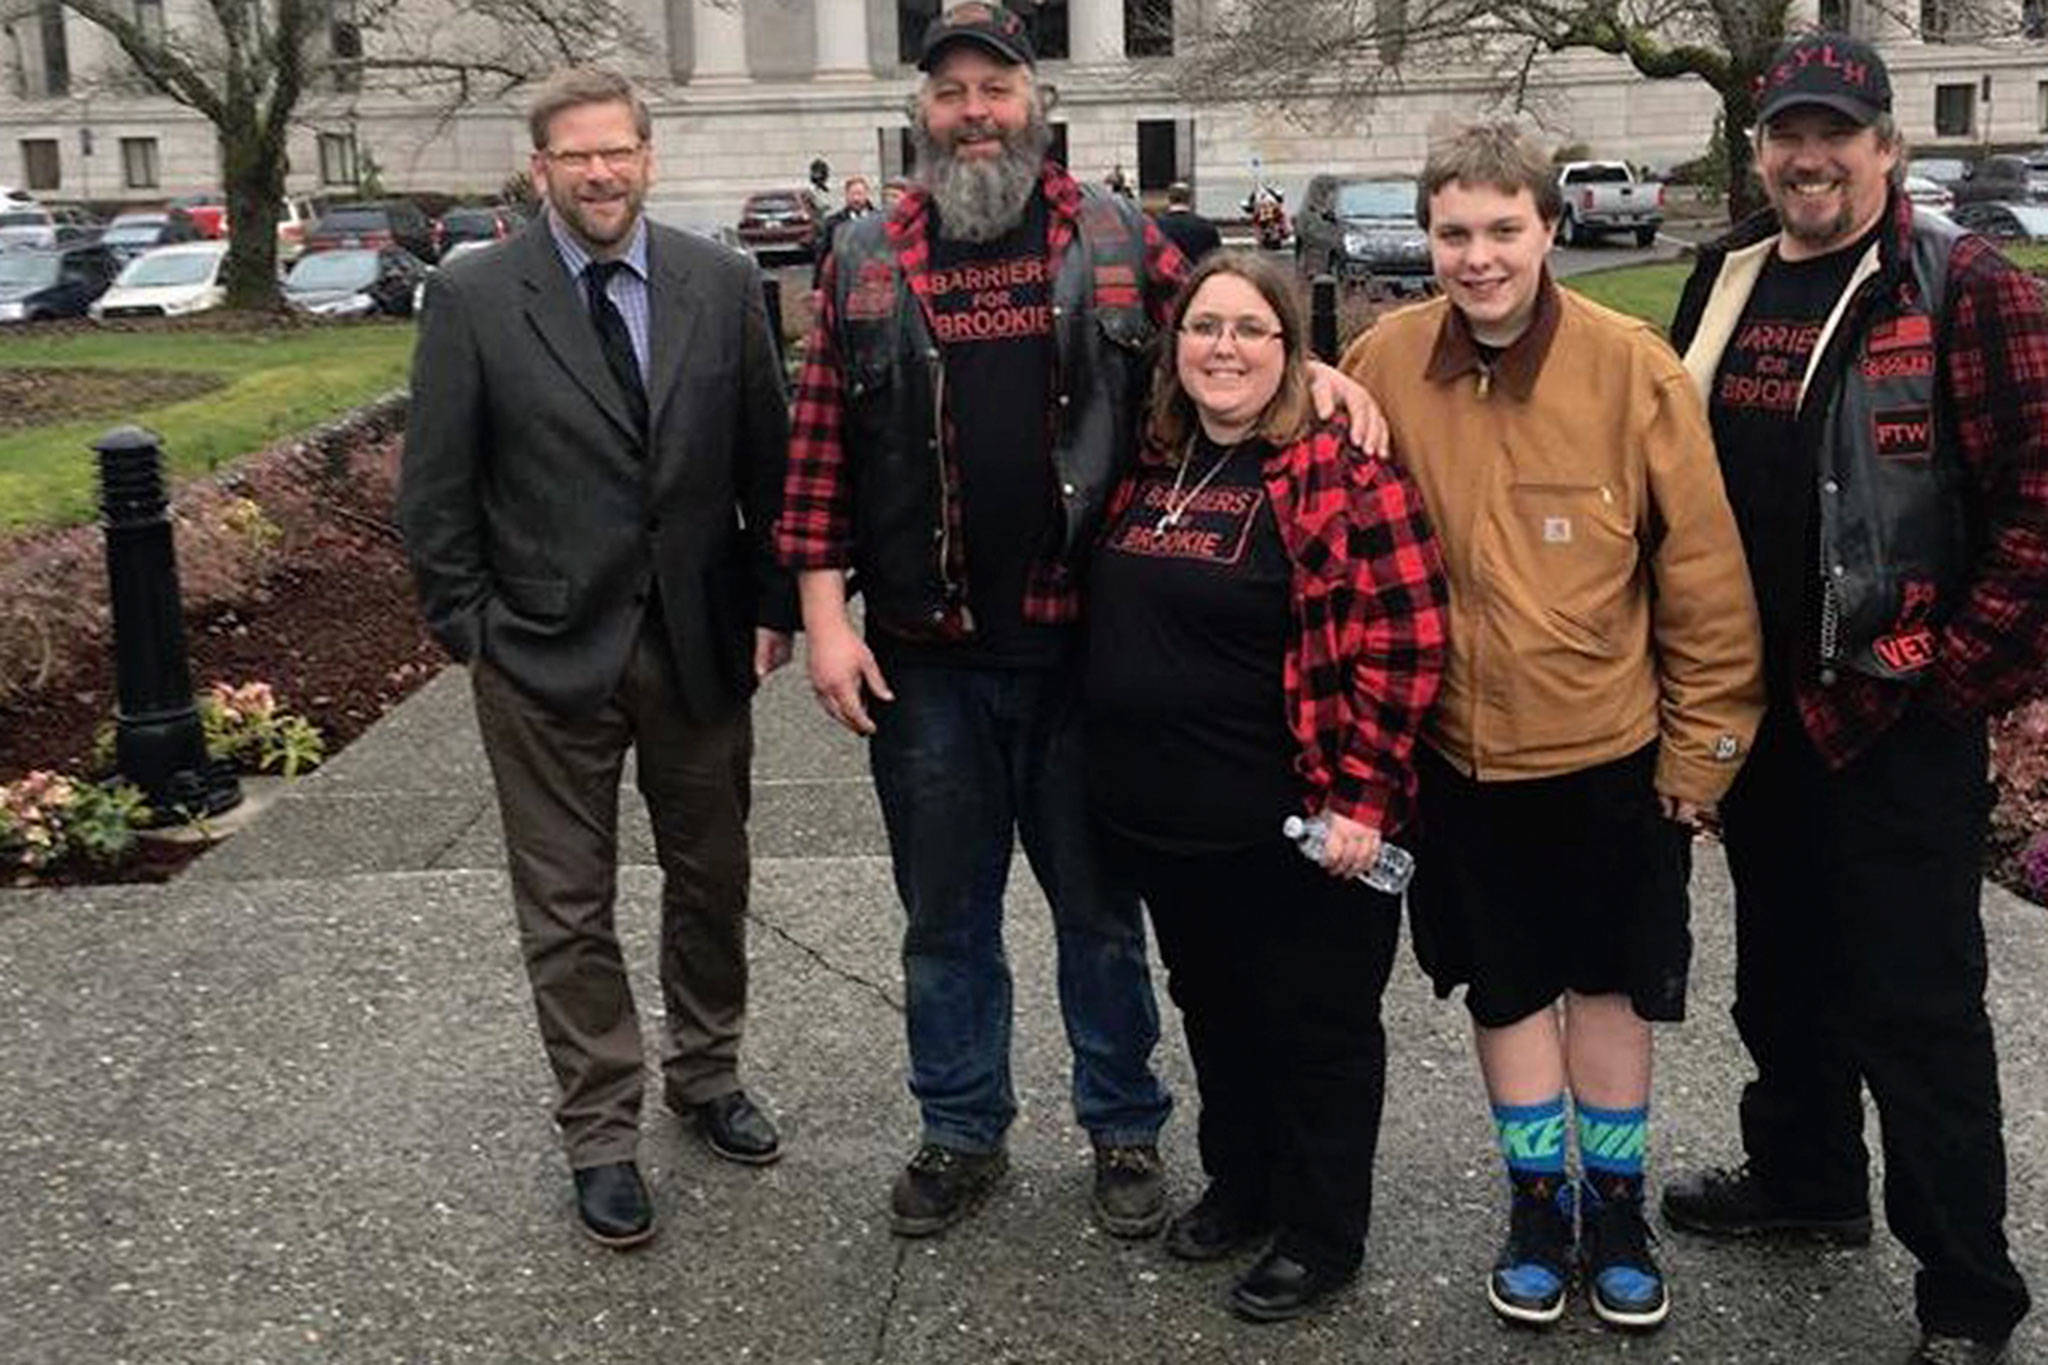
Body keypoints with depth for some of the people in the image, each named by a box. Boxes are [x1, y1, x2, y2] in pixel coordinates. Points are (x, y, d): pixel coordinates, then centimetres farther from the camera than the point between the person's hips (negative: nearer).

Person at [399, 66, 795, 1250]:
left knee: (711, 880, 16)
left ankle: (707, 1074, 38)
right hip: (547, 656, -2)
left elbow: (768, 457, 5)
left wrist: (773, 604, 2)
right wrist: (474, 631, -6)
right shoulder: (473, 300, -7)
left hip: (701, 642, 3)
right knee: (569, 907, 7)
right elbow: (436, 490, -3)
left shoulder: (722, 285, 0)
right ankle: (602, 1131, 22)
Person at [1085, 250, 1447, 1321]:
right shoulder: (1150, 467, 8)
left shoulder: (1338, 471, -14)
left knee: (1313, 1024, 9)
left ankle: (1320, 1236, 25)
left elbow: (1402, 639, -17)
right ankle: (1240, 1184, 41)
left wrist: (1359, 794, -19)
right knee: (1213, 1009, 21)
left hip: (1289, 828, -7)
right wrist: (1110, 762, 14)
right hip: (1158, 818, 7)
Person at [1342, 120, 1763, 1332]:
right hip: (1457, 753, 2)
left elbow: (1703, 565, -8)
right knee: (1505, 985, 15)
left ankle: (1616, 1207, 32)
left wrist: (1702, 739, -6)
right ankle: (1540, 1203, 32)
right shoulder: (1383, 365, -8)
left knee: (1608, 978, 14)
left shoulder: (1633, 368, -14)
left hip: (1611, 747, -2)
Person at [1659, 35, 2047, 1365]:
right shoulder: (1728, 280, 8)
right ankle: (1804, 1176, 41)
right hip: (1753, 700, 7)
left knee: (1916, 1005, -2)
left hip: (1898, 711, -6)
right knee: (1784, 960, 21)